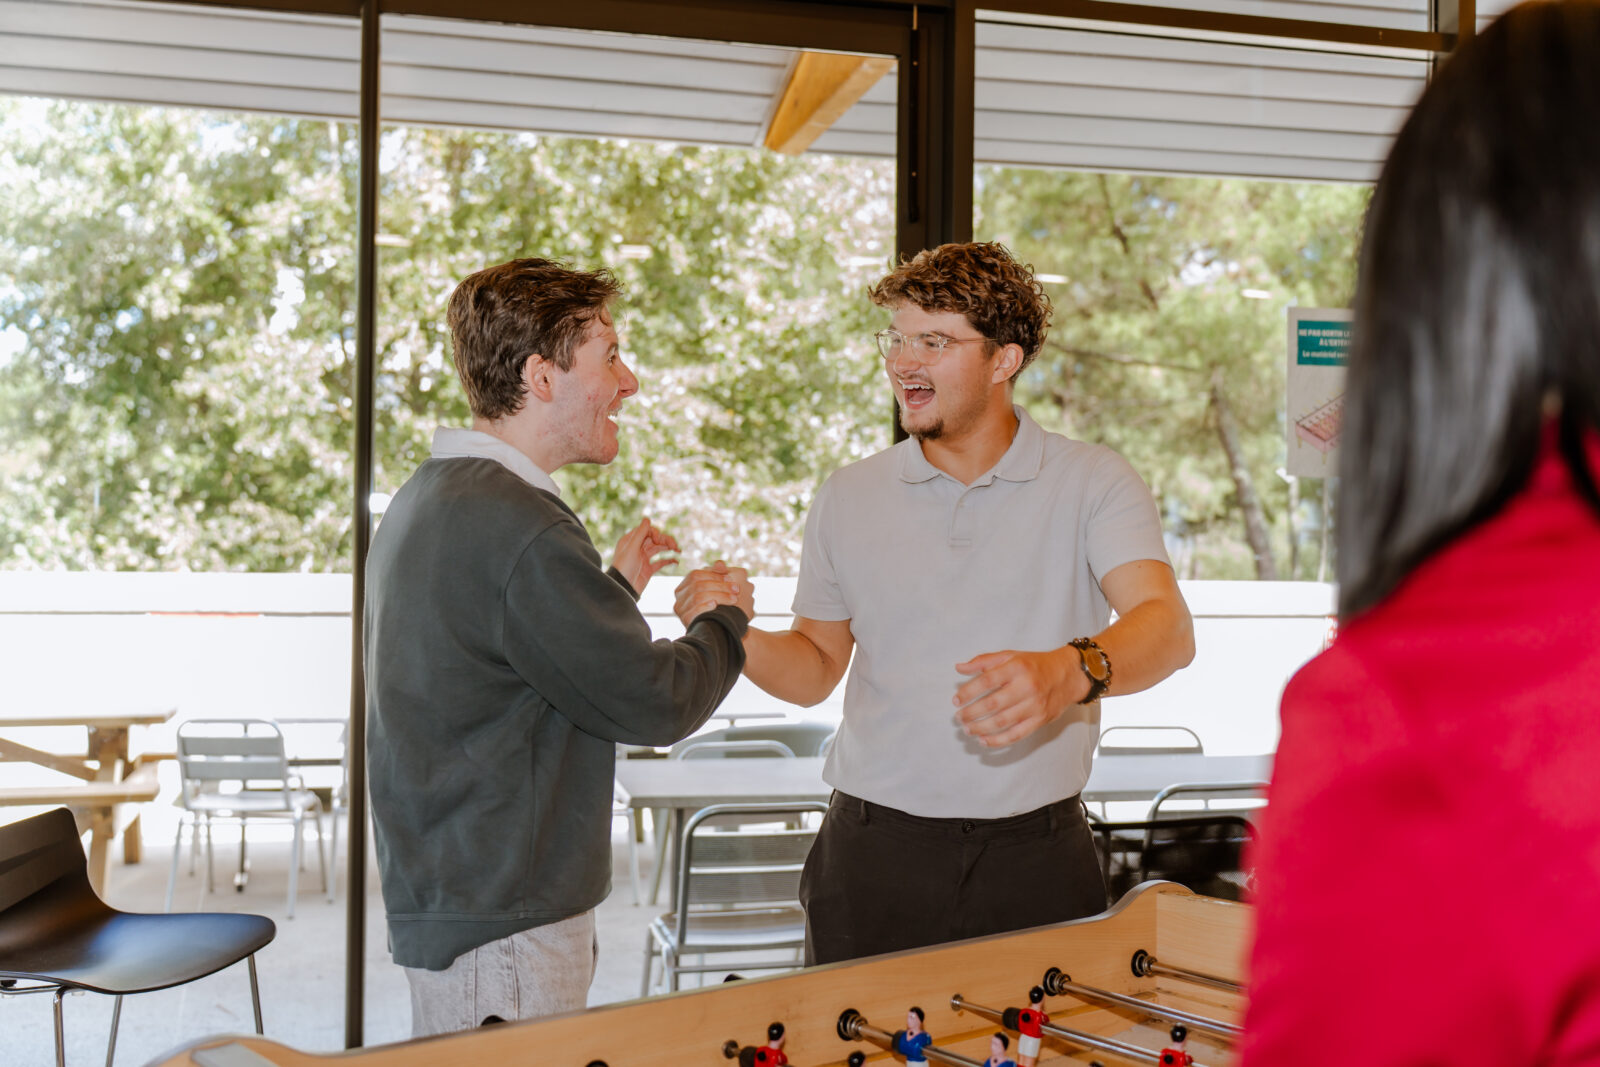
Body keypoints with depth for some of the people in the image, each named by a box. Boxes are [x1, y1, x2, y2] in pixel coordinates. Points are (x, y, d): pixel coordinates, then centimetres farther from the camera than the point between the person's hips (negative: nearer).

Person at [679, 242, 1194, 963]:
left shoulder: (1093, 483, -1)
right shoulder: (847, 498, 8)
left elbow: (1166, 628, -16)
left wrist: (1069, 673, -36)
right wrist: (731, 633, -6)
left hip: (1036, 857, -1)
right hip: (873, 856, 2)